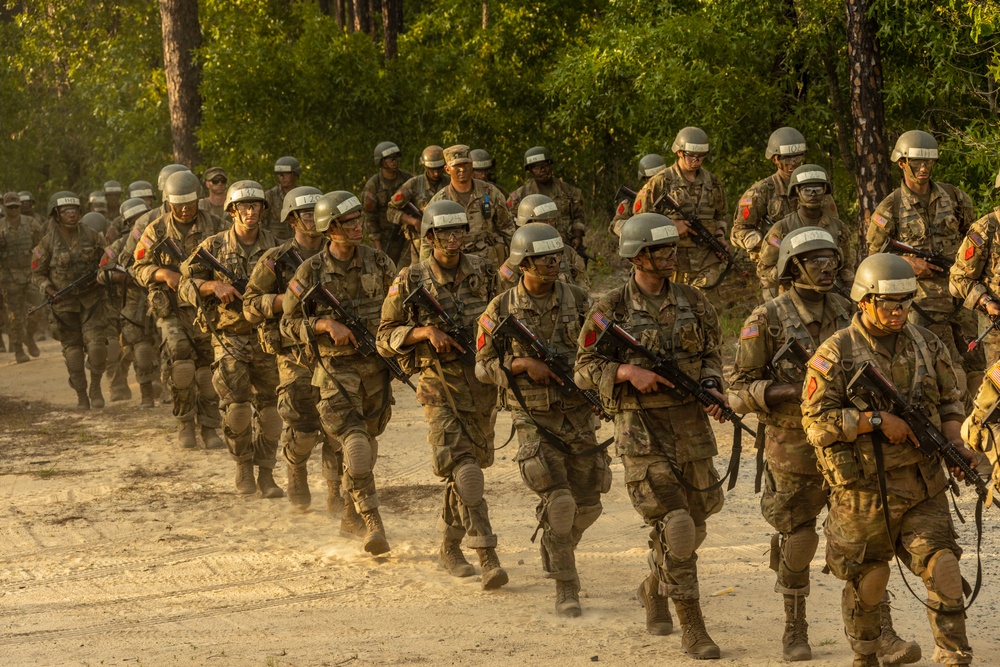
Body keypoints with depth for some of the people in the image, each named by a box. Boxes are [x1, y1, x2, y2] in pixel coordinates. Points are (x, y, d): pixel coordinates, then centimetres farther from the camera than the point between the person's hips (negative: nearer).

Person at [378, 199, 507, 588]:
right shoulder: (410, 282, -5)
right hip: (440, 390, -4)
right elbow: (386, 338, -3)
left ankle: (449, 547, 33)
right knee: (464, 473, -16)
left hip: (482, 387, 4)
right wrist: (425, 331, -18)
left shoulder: (484, 273, 3)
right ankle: (488, 559, -19)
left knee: (463, 471, 14)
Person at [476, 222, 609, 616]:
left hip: (578, 415, 3)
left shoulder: (577, 301, 0)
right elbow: (483, 366, -1)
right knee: (559, 501, -15)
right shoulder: (501, 310, -5)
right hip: (534, 418, -3)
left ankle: (557, 551, 40)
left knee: (587, 503, 8)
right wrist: (522, 364, -17)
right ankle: (566, 588, -5)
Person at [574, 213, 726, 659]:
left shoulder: (692, 301, 5)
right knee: (674, 528, -12)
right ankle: (692, 629, -4)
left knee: (694, 525, 13)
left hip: (691, 424, 5)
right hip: (641, 429, -4)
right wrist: (628, 372, -18)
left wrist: (712, 387, -6)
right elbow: (586, 368, -1)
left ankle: (654, 587, 42)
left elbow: (711, 352, 14)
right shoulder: (611, 310, -5)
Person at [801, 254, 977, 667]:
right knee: (867, 582, 11)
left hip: (923, 487, 3)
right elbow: (816, 424, -14)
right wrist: (876, 420, -20)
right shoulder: (836, 354, -10)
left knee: (944, 570, -10)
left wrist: (955, 442, -4)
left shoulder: (927, 345, 5)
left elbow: (950, 401, 15)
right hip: (864, 492, -3)